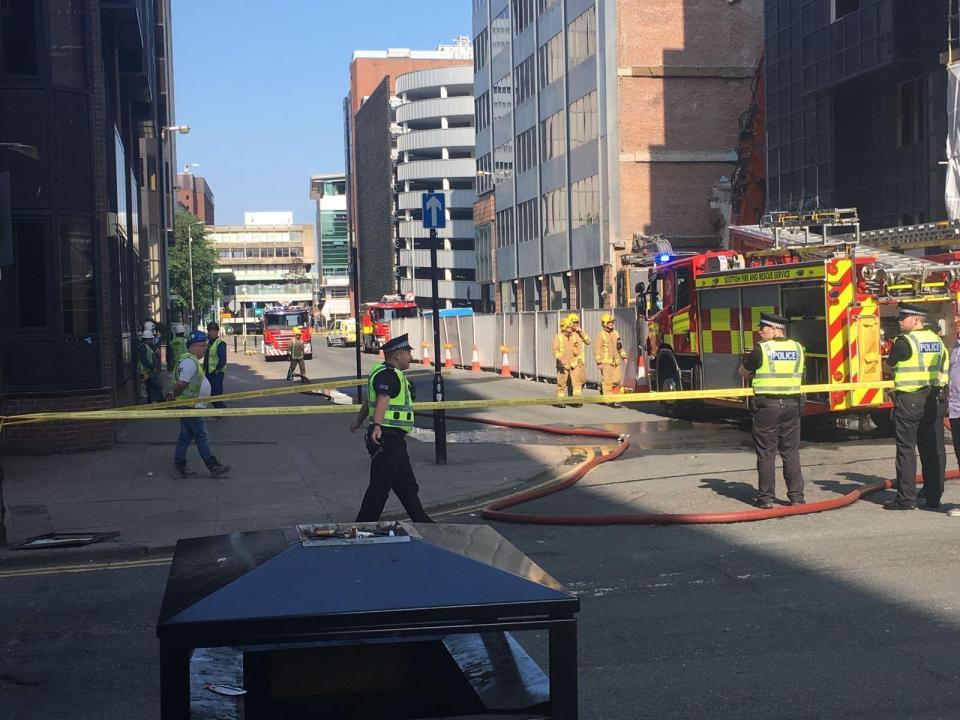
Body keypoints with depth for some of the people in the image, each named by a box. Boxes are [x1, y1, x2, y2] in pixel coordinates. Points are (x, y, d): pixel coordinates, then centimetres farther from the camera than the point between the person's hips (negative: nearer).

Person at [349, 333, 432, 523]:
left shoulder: (391, 374, 20)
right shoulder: (388, 375, -14)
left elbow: (369, 401, 33)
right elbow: (382, 400, -32)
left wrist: (358, 422, 46)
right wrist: (377, 426, -47)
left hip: (394, 442, 11)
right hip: (387, 439, -11)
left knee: (407, 486, 17)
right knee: (379, 488, -7)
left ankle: (421, 522, 26)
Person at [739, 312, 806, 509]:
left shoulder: (761, 349, -9)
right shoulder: (797, 348, 6)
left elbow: (743, 372, 2)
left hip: (766, 405, -4)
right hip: (792, 404, 4)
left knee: (766, 453, 3)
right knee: (791, 452, 11)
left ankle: (766, 498, 6)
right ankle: (796, 496, 12)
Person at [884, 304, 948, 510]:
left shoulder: (904, 341, -11)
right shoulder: (937, 340, 11)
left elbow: (890, 362, 2)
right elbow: (944, 371, 13)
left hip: (909, 400, -7)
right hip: (933, 400, 7)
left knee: (906, 448, -2)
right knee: (933, 448, 8)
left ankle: (906, 498, -2)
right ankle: (934, 496, 13)